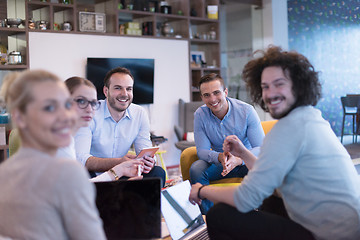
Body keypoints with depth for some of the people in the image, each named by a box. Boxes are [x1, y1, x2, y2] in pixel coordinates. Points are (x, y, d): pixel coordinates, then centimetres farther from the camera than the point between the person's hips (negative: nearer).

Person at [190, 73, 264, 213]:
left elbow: (261, 147, -18)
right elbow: (202, 150, -9)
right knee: (196, 169, -26)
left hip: (245, 161, -1)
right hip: (218, 162, 2)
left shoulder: (246, 111, -15)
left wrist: (238, 159, -39)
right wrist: (219, 157, -33)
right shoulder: (200, 115, -9)